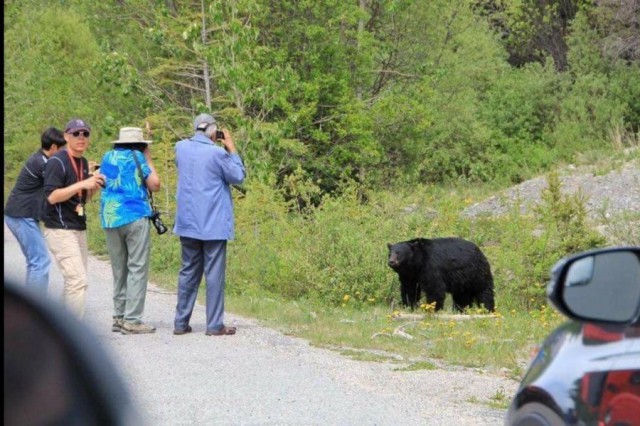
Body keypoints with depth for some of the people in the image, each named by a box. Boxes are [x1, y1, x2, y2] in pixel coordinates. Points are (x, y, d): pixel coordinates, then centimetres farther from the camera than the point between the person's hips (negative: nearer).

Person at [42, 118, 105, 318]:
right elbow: (52, 196, -20)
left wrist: (95, 186, 1)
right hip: (60, 230, -9)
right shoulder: (57, 162, -12)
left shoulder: (84, 163, 15)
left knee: (74, 281, 11)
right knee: (78, 280, -16)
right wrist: (82, 184, -25)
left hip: (79, 229, 9)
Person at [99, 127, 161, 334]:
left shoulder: (107, 157, 14)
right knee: (137, 269, -4)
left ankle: (119, 317, 12)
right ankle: (132, 320, -10)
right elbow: (155, 185, -1)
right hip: (135, 217, -6)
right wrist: (148, 159, 10)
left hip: (109, 219, 6)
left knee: (119, 269, 13)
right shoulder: (136, 157, -1)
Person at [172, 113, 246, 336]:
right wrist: (231, 148, 2)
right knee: (214, 274, -1)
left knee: (188, 272, 12)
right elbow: (238, 177, -3)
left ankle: (181, 323, 11)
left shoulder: (181, 148, 2)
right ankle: (215, 325, -2)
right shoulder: (217, 153, -14)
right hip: (214, 224, -5)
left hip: (187, 223, 5)